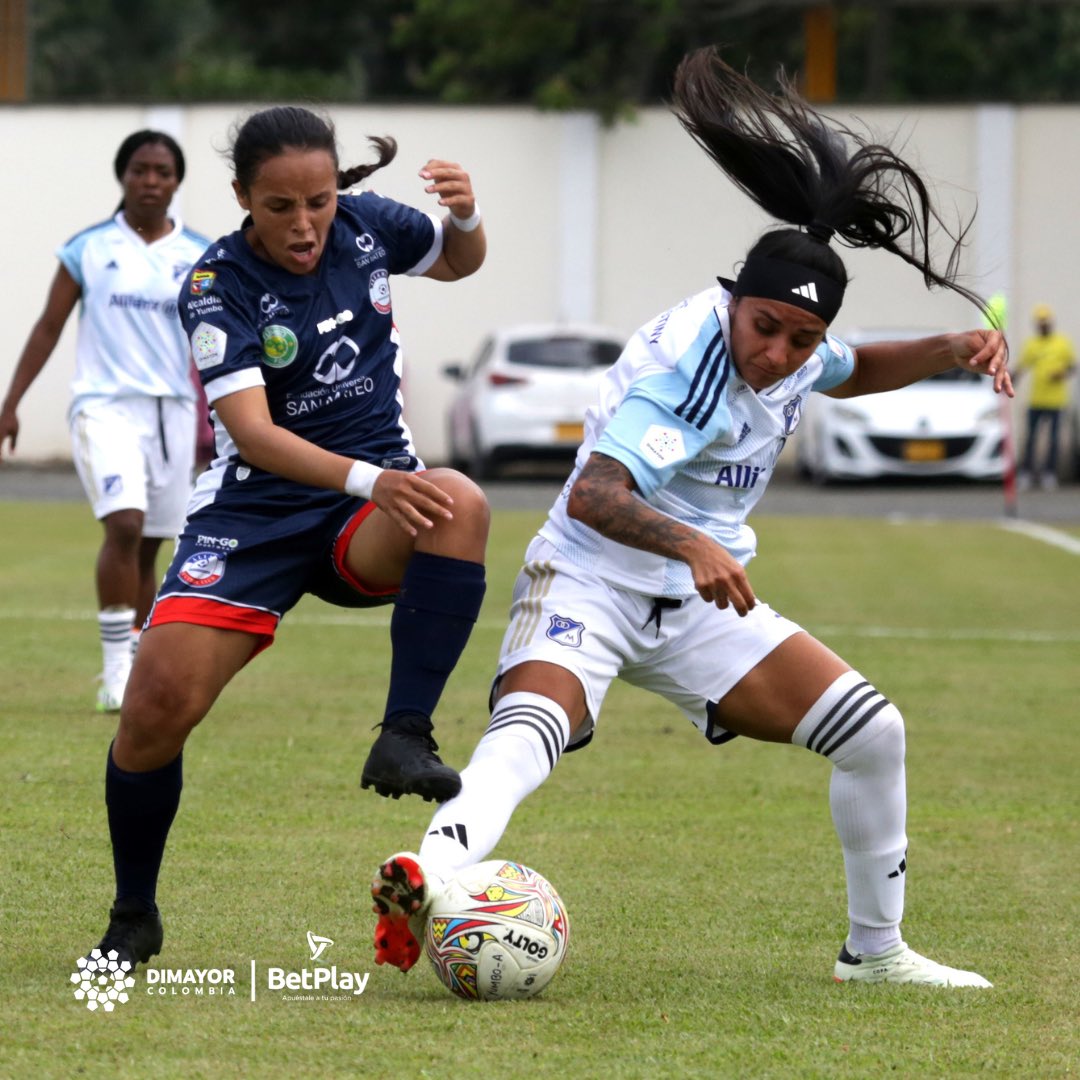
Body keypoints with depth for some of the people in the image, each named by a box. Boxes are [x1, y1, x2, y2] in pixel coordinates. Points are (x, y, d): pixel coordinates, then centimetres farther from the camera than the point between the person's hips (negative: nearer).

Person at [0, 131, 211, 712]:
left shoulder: (200, 257, 6)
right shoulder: (88, 248, 1)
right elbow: (49, 326, 6)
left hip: (172, 411, 3)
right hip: (105, 405, -3)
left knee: (148, 546, 7)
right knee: (124, 524, -21)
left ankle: (134, 673, 18)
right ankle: (117, 670, -19)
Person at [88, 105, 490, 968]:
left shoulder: (364, 226, -2)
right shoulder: (220, 286, -14)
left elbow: (460, 263, 19)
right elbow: (252, 432, -25)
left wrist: (466, 218, -6)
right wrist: (369, 481, -40)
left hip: (375, 503, 2)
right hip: (258, 508, -2)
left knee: (458, 505, -35)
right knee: (158, 703, -16)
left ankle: (406, 737, -31)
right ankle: (133, 918, 7)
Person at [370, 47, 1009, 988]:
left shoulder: (793, 354, 0)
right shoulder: (685, 360, -25)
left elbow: (854, 372, 27)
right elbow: (594, 494, -37)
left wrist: (951, 350, 7)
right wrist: (690, 545, -55)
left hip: (705, 601, 8)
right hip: (590, 584, -8)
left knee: (873, 729, 1)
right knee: (532, 726, -36)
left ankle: (875, 951, 16)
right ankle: (433, 880, -62)